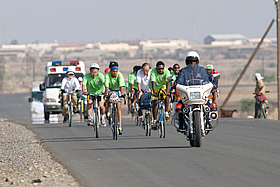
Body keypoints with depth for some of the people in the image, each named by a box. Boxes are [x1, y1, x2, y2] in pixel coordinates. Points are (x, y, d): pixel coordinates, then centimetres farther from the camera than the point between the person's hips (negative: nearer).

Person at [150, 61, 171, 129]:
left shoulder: (166, 72, -24)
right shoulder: (153, 72, -27)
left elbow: (167, 82, -34)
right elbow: (153, 82, -36)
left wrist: (167, 91, -49)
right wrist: (154, 92, -50)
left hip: (163, 86, 1)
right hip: (155, 87, -1)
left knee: (166, 96, -29)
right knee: (154, 102, -11)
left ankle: (167, 112, -20)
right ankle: (154, 120, -3)